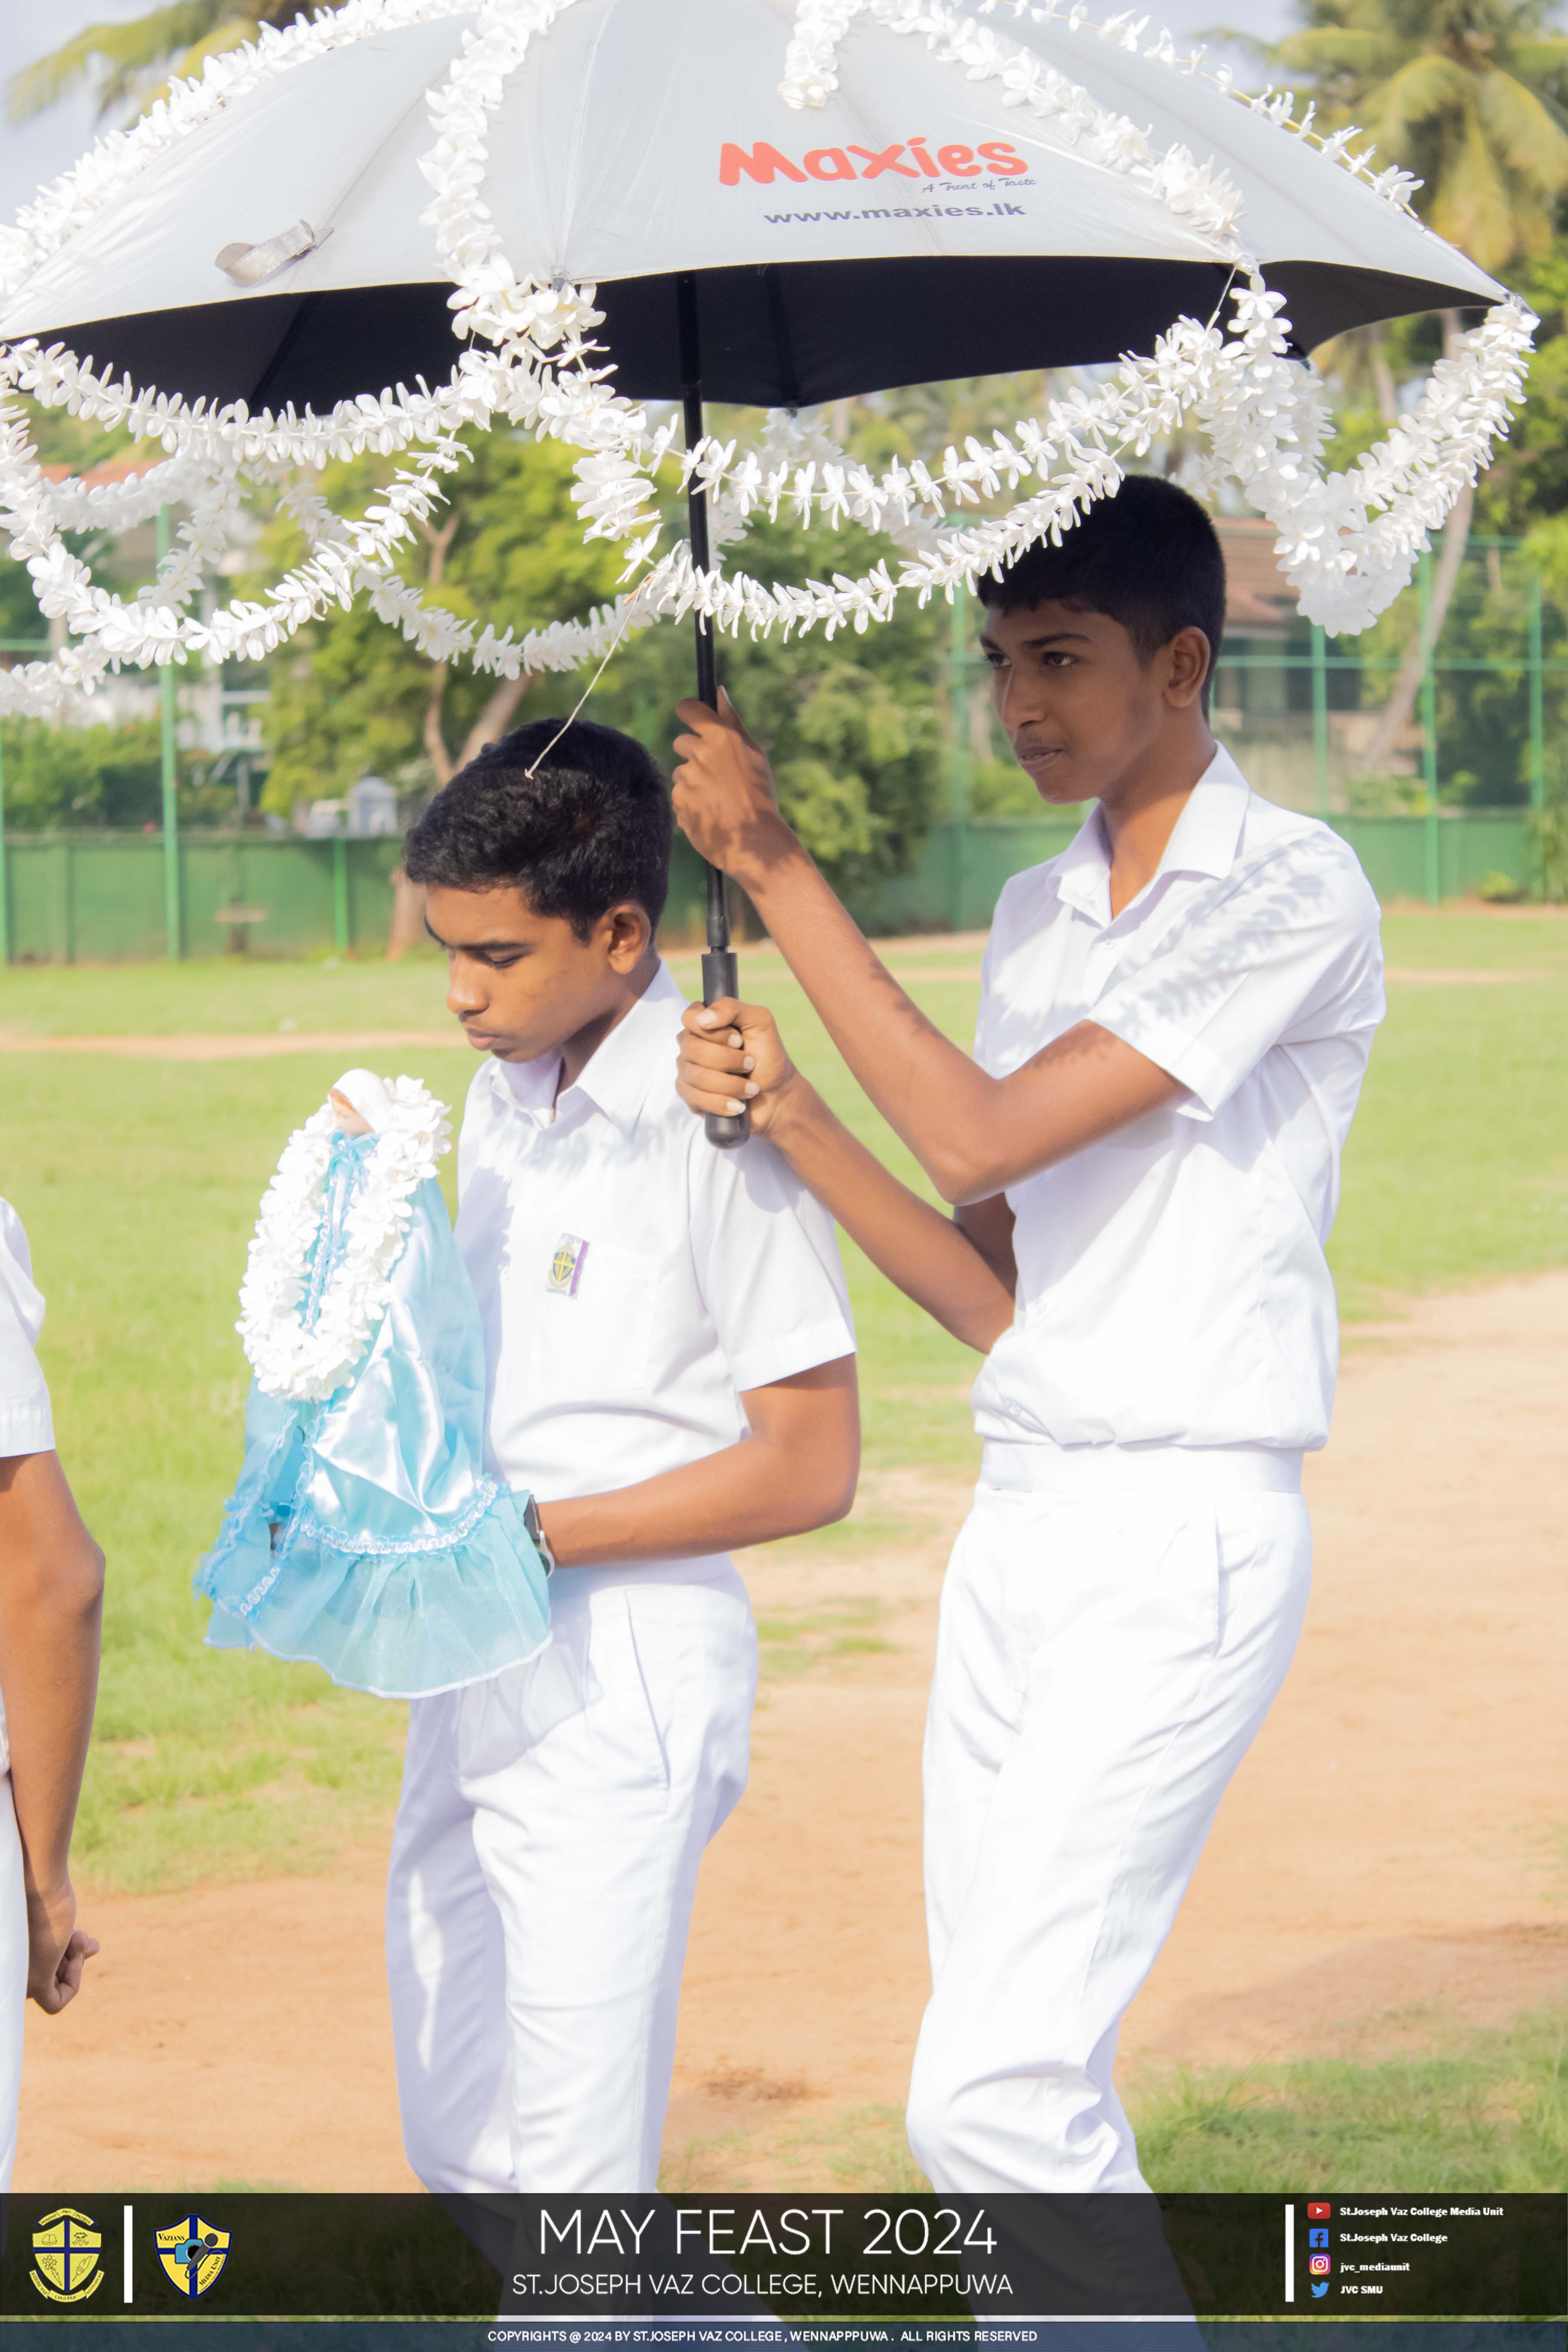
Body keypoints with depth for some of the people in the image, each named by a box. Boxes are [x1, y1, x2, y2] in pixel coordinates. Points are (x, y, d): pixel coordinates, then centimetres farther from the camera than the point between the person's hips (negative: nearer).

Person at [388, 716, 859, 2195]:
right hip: (474, 1674, 9)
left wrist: (531, 1535, -19)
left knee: (571, 2162, -6)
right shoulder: (504, 1093, 11)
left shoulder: (720, 1124, -16)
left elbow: (808, 1466, -16)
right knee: (453, 2140, 15)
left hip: (624, 1680, -9)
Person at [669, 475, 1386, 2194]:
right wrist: (791, 1118, -1)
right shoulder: (1036, 919, 15)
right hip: (1017, 1522, 8)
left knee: (986, 2095, -15)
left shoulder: (1293, 893, -9)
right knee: (1025, 2084, 8)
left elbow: (981, 1138, -16)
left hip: (1181, 1532, -8)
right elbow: (999, 1292, 13)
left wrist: (775, 867, -12)